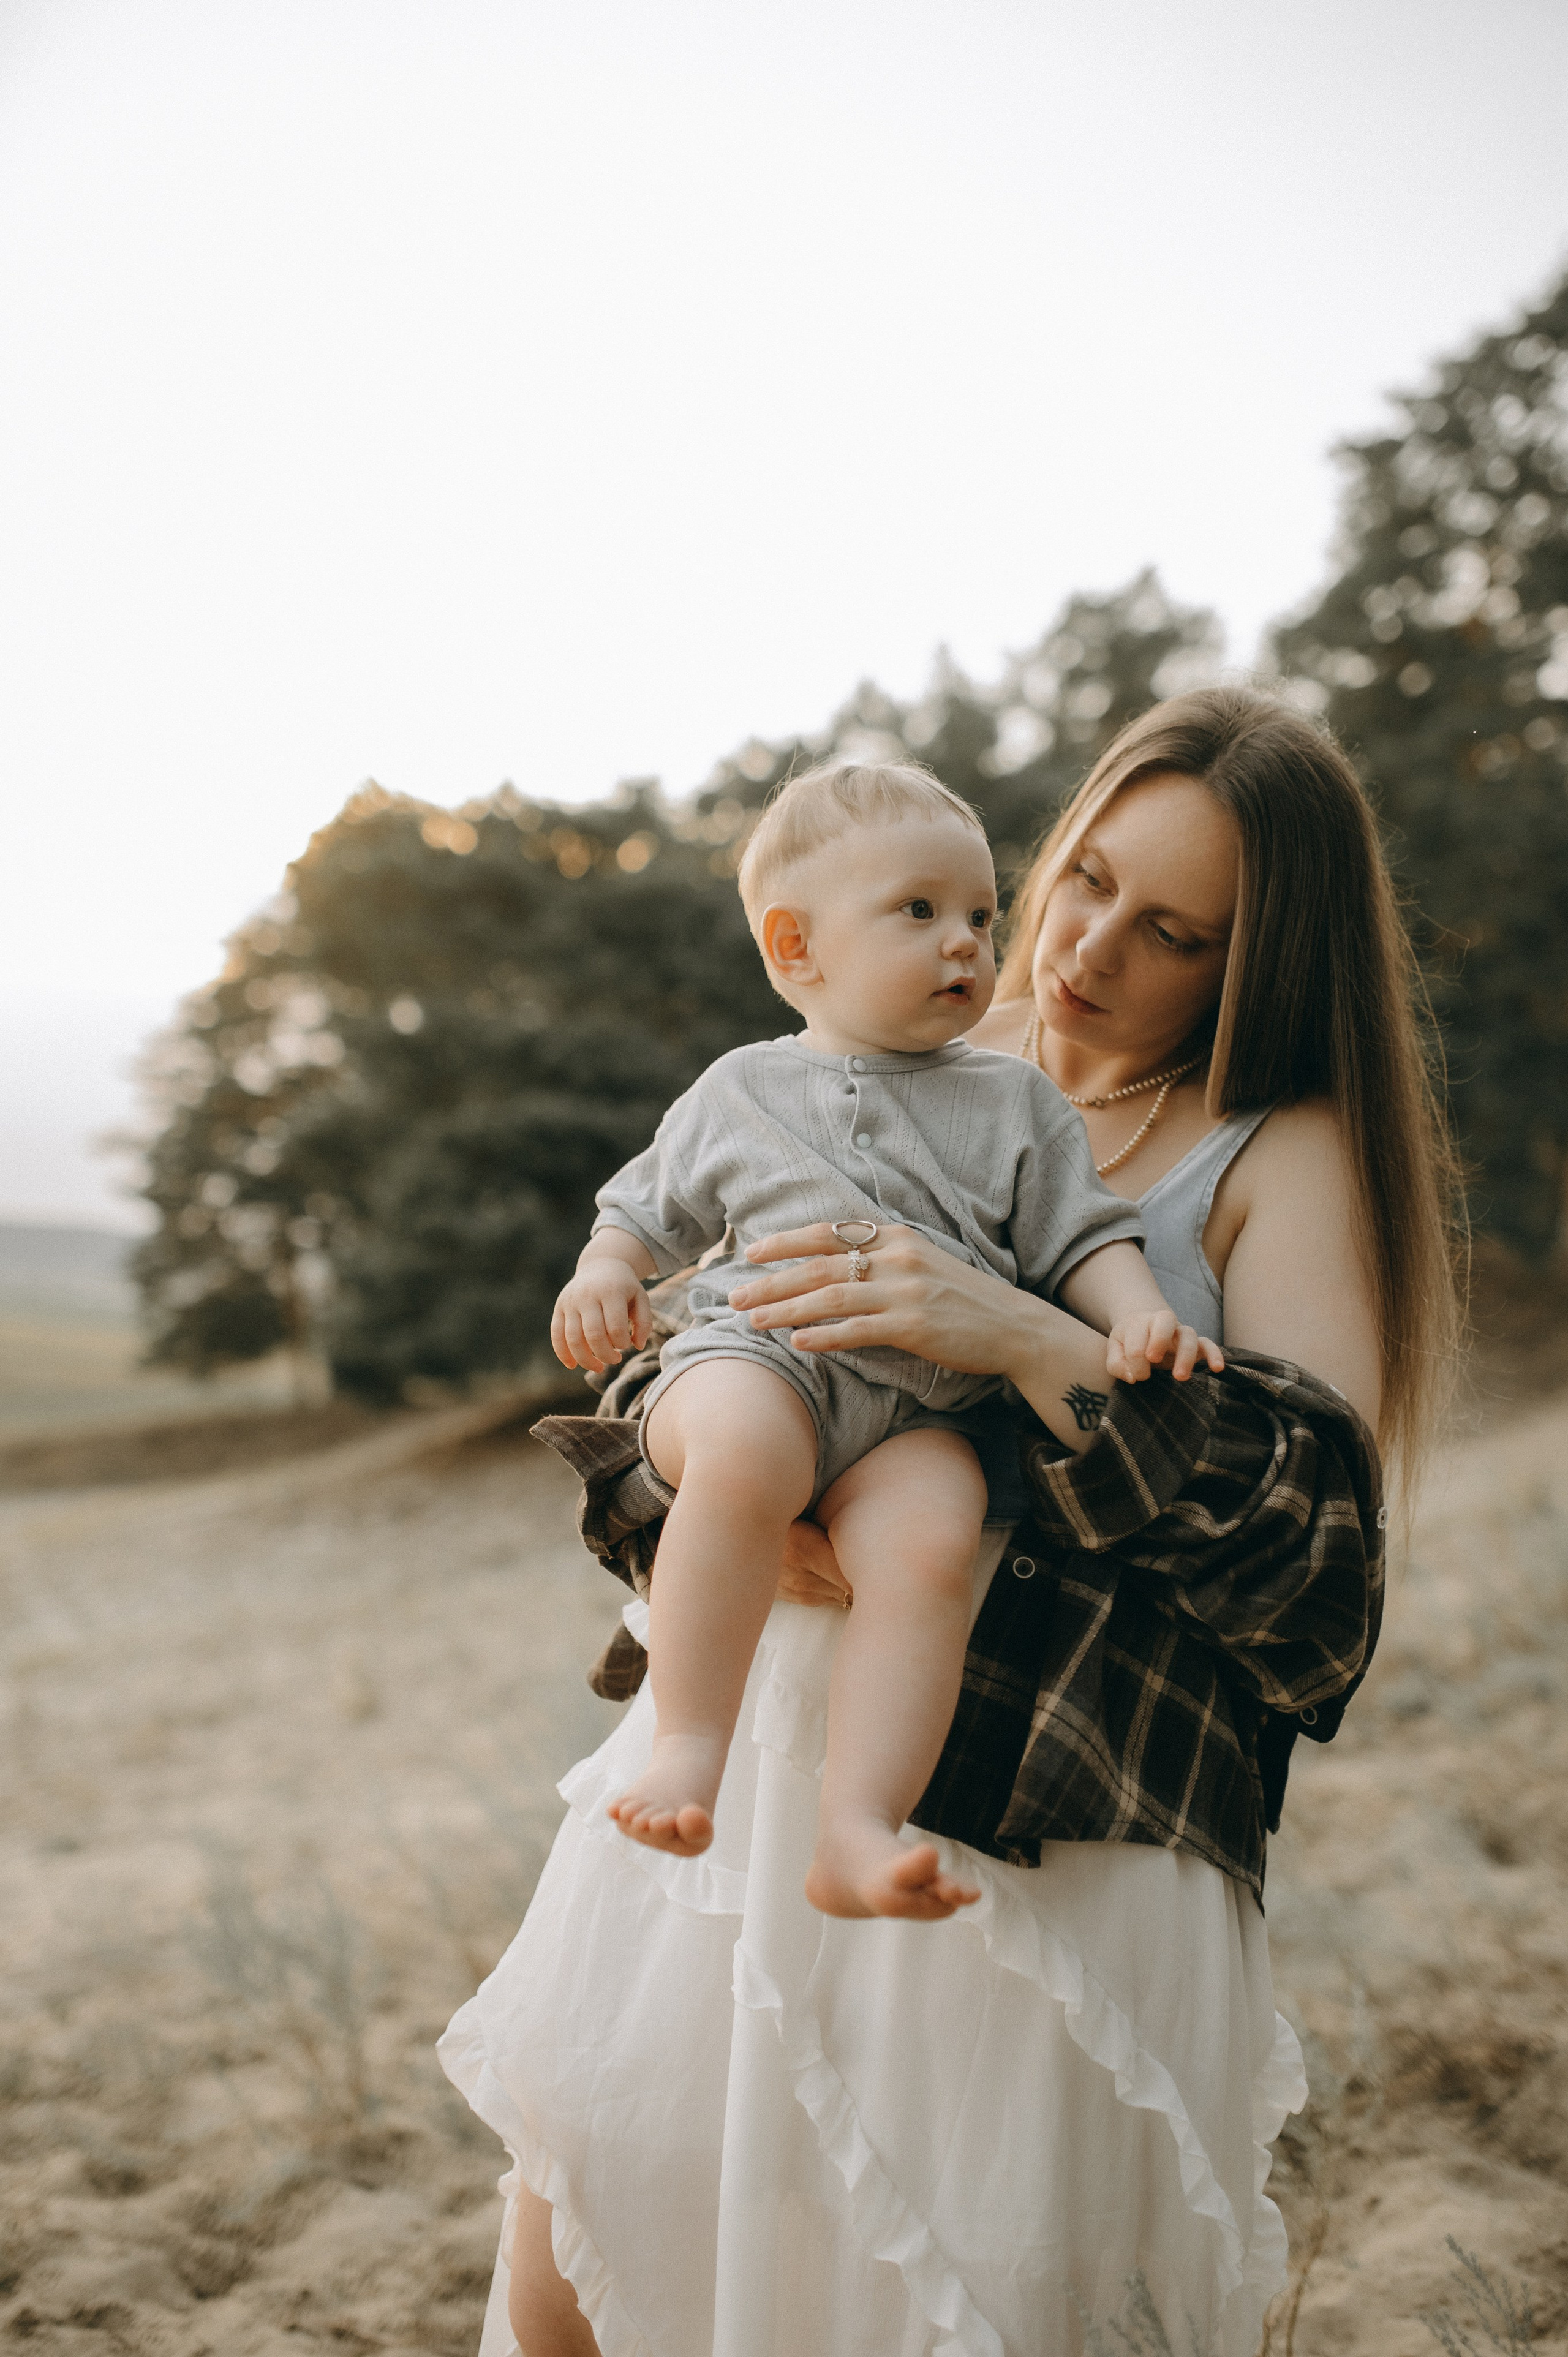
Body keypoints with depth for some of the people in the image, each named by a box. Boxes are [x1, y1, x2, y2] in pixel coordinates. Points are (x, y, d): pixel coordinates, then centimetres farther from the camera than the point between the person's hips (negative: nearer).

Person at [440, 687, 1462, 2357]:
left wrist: (1027, 1340, -27)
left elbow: (1319, 1512, -14)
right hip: (753, 1724, 5)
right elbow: (671, 1332, 11)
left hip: (1038, 1814, -4)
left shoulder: (1286, 1154, -1)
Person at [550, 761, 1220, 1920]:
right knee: (744, 1454, -37)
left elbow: (1082, 1235, 14)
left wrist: (1140, 1313, -7)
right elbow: (652, 1206, 26)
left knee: (932, 1546, -31)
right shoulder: (740, 1089, 18)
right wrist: (606, 1269, 5)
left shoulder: (1017, 1103, 18)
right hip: (756, 1355, -1)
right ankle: (690, 1748, -30)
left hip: (921, 1408, 1)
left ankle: (856, 1830, -32)